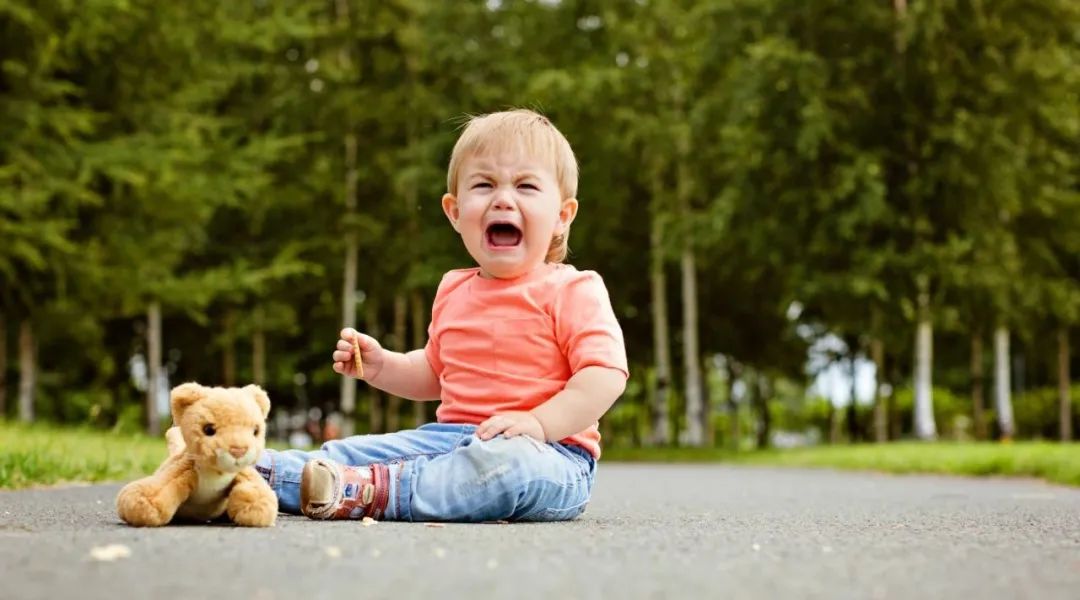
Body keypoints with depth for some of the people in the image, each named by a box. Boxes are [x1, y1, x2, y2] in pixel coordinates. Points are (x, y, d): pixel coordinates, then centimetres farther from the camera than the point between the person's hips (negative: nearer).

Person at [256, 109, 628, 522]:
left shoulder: (572, 291, -6)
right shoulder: (453, 291, 17)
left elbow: (606, 375, -16)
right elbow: (434, 374, 30)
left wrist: (539, 423, -27)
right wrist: (381, 366, 12)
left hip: (546, 451, -7)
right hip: (451, 436, 7)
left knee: (510, 464, -40)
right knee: (347, 452, 1)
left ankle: (369, 492, -41)